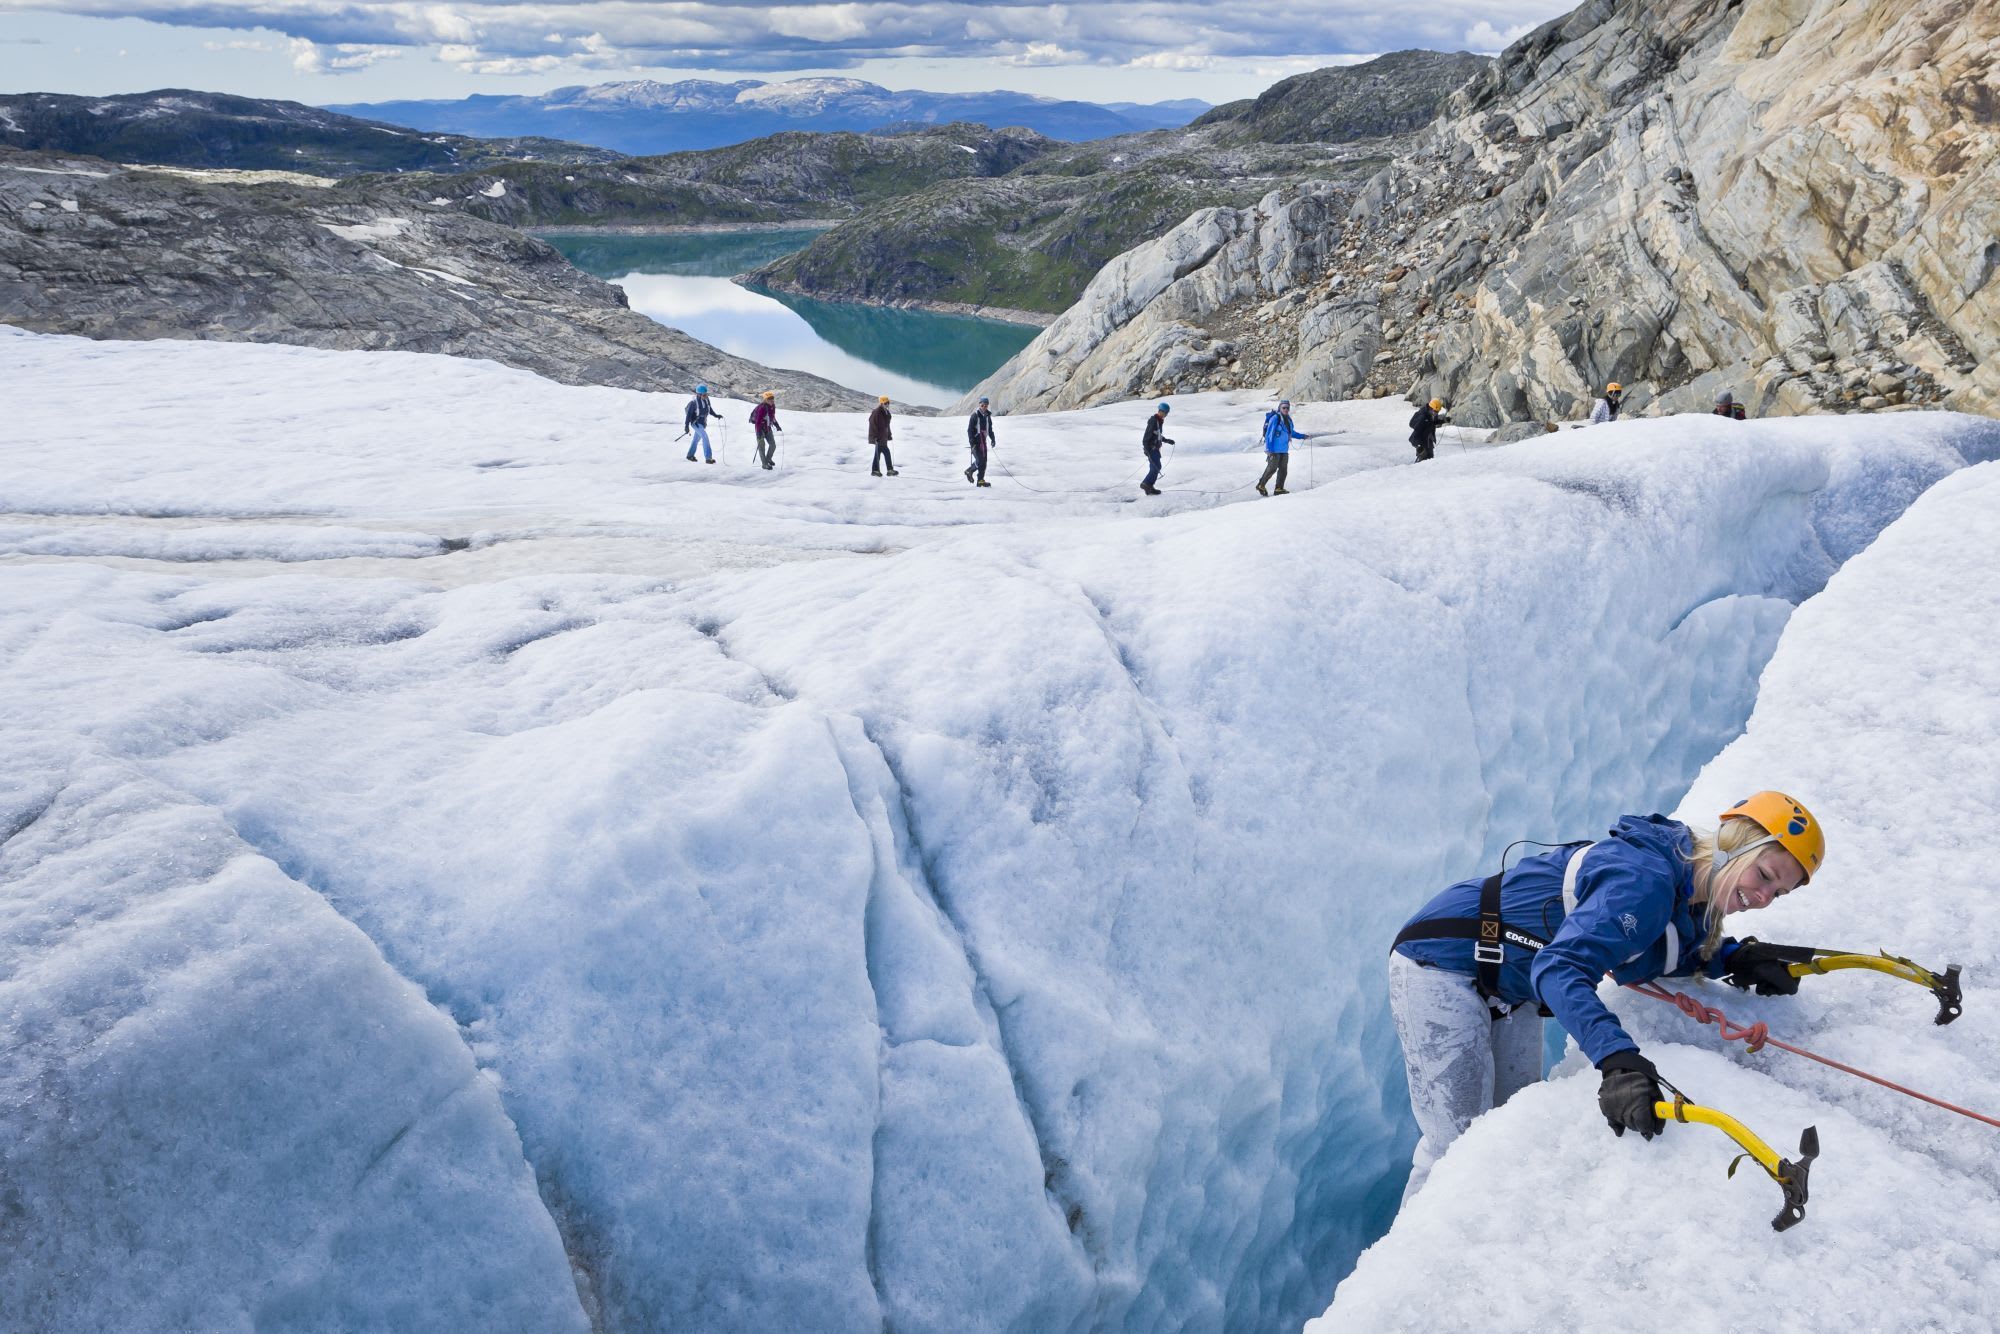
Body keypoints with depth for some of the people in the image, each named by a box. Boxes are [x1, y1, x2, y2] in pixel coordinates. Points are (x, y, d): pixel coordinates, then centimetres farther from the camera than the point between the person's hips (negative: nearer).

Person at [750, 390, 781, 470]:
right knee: (762, 445, 0)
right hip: (760, 428, -7)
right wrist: (759, 432, -33)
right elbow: (758, 421, -27)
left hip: (768, 428, 7)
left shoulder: (772, 406, -1)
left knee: (773, 445, 8)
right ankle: (764, 463, 8)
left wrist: (777, 426, 18)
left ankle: (768, 459, 30)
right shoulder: (762, 408, -25)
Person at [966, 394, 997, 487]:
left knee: (984, 461, 3)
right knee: (979, 460, -13)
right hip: (976, 441, -6)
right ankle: (969, 471, 13)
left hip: (984, 441, 6)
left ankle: (980, 480, 9)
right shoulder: (975, 415, -10)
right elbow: (970, 429, -12)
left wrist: (992, 439, 13)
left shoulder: (988, 416, 9)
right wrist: (972, 441, -20)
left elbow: (990, 429, 21)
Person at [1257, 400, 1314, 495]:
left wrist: (1303, 436, 20)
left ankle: (1279, 489, 10)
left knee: (1283, 469, 5)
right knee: (1272, 468, -4)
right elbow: (1269, 434, -16)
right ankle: (1260, 486, 11)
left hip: (1284, 449, 8)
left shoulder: (1288, 419, 10)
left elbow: (1291, 432, 26)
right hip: (1274, 449, -8)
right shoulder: (1275, 418, -15)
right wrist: (1269, 450, -20)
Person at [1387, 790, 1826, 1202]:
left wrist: (1735, 959, -6)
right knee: (1456, 1144, -10)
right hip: (1442, 962, -10)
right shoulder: (1646, 880, -29)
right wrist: (1617, 1059, -51)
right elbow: (1559, 968, -40)